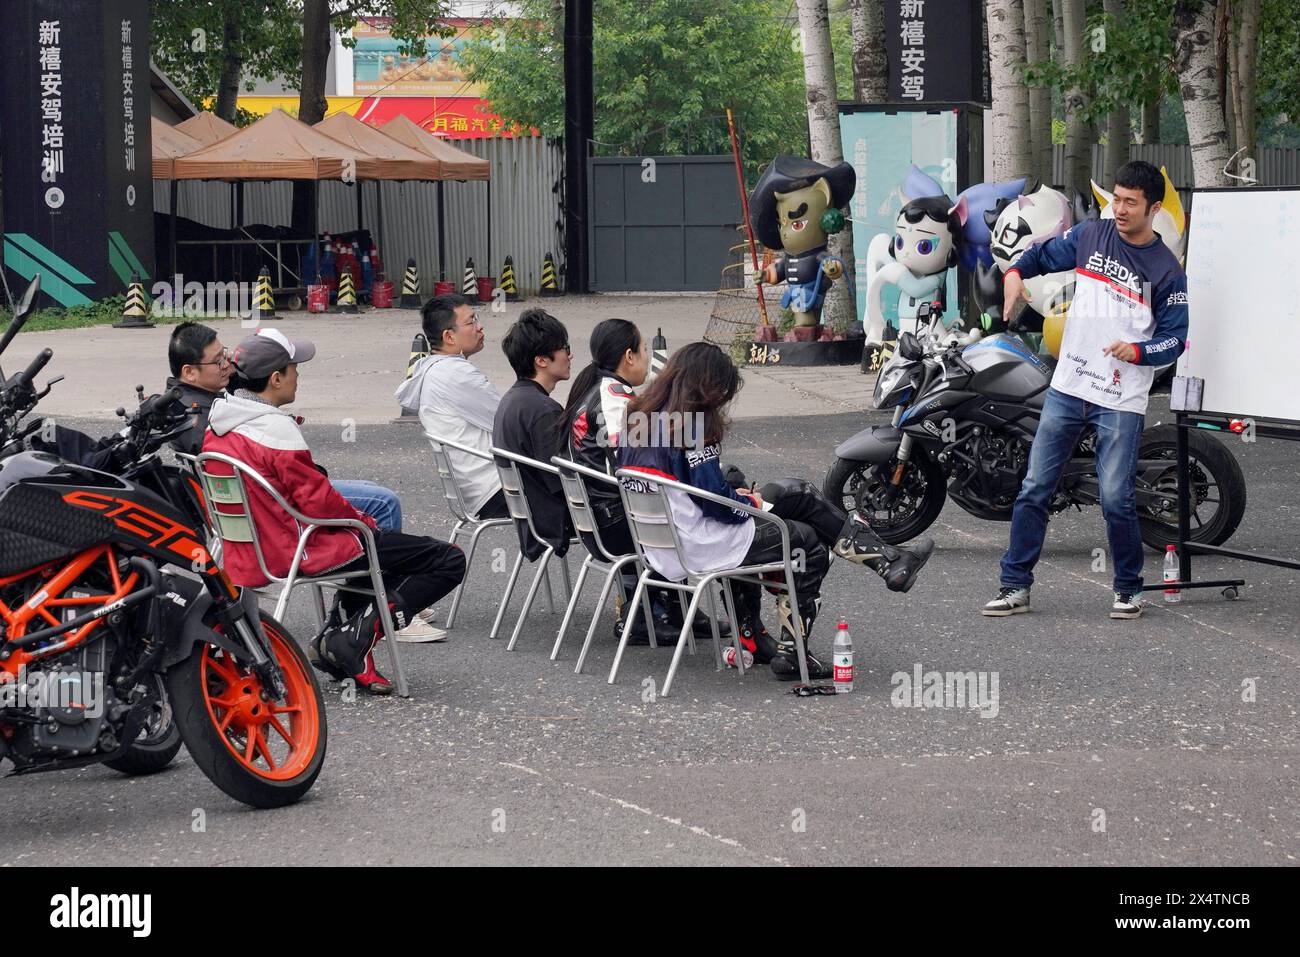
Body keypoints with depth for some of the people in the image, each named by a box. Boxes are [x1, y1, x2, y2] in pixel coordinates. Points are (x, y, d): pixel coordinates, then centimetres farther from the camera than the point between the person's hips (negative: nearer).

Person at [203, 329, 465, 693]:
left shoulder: (216, 428, 6)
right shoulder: (275, 430, -22)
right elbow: (318, 501, -21)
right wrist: (365, 522, -2)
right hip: (299, 553, -10)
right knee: (448, 561, -8)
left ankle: (336, 634, 22)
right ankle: (356, 636, -11)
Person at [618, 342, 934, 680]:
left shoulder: (638, 419, 7)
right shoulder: (690, 427, -20)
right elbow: (717, 502, -21)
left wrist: (737, 496, 13)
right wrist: (753, 502, 0)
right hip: (698, 549, -9)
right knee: (811, 545, 9)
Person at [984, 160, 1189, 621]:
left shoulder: (1167, 270, -5)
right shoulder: (1091, 235, 5)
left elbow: (1175, 339, -4)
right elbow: (1045, 254, 21)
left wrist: (1137, 351, -23)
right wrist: (1015, 272, 1)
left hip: (1121, 401, -4)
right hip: (1067, 389, 4)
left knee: (1116, 500, -7)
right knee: (1033, 491, 3)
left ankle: (1128, 588, 13)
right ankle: (1015, 586, 10)